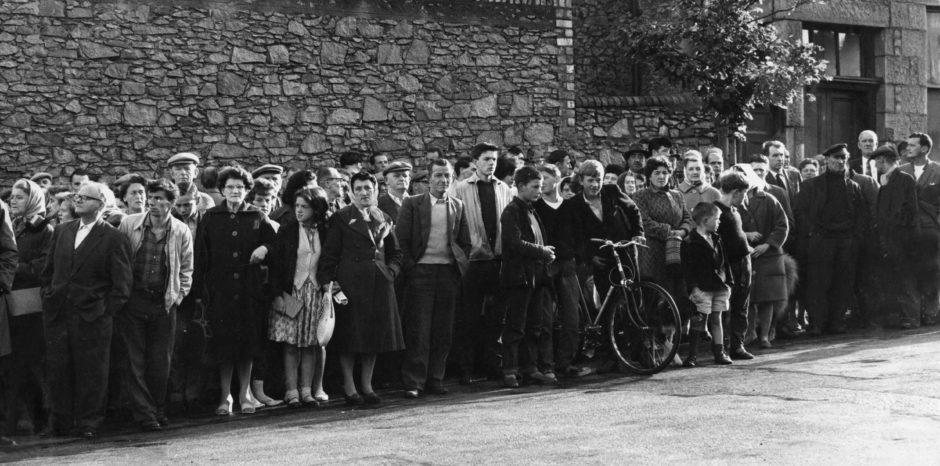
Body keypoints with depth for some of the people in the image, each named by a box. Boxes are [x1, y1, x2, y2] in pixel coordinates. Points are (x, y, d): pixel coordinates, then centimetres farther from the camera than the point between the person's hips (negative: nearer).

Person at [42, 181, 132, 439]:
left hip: (91, 318, -5)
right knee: (57, 369, 8)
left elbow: (122, 284, -5)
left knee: (91, 372, 1)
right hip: (56, 315, 5)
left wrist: (106, 312, -9)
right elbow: (48, 271, 19)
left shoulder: (114, 239, -5)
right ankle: (62, 420, 20)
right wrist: (49, 298, 9)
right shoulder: (62, 231, 12)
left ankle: (89, 423, 13)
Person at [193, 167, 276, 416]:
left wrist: (265, 248, -8)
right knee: (223, 343, 0)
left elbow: (273, 242, 16)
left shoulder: (257, 217, 7)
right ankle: (225, 396, 10)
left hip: (249, 290, 1)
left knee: (248, 342, 4)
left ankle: (245, 393, 17)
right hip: (220, 290, -1)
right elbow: (201, 257, 4)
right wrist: (199, 291, -2)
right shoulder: (211, 218, 4)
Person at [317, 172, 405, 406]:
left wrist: (391, 271, 5)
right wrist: (327, 281, -11)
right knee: (349, 336, -3)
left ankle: (367, 385, 16)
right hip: (350, 283, -4)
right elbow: (330, 253, -2)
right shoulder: (341, 218, 1)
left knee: (375, 335, 6)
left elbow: (395, 253, 22)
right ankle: (349, 388, 4)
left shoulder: (384, 219, 15)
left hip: (380, 284, 4)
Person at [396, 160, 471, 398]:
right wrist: (409, 268, -7)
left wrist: (462, 267, 3)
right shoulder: (412, 204, 2)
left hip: (448, 271, 3)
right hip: (421, 271, -3)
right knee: (418, 330, -4)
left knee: (443, 331, 5)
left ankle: (435, 379, 14)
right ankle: (413, 382, 0)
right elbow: (401, 240, 0)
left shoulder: (457, 206, 12)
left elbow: (465, 242, 15)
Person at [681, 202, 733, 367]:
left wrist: (728, 282, 16)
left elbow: (724, 262, 20)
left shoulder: (716, 239, 14)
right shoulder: (691, 242, -11)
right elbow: (688, 268, -14)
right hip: (703, 289, -7)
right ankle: (692, 355, 1)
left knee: (716, 319, 12)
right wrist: (693, 288, -19)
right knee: (699, 321, -5)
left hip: (719, 287, 7)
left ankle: (719, 352, 18)